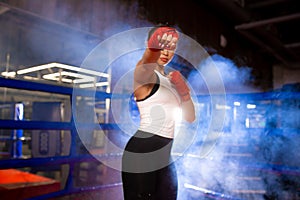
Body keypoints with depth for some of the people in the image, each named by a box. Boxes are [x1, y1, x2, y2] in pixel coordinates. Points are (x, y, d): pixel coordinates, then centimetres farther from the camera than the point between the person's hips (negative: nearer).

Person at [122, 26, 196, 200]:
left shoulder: (170, 78, 18)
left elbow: (190, 117, 15)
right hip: (143, 149, -8)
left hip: (165, 153, 8)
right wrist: (153, 49, -55)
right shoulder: (144, 72, -5)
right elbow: (146, 64, -33)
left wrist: (183, 89, -1)